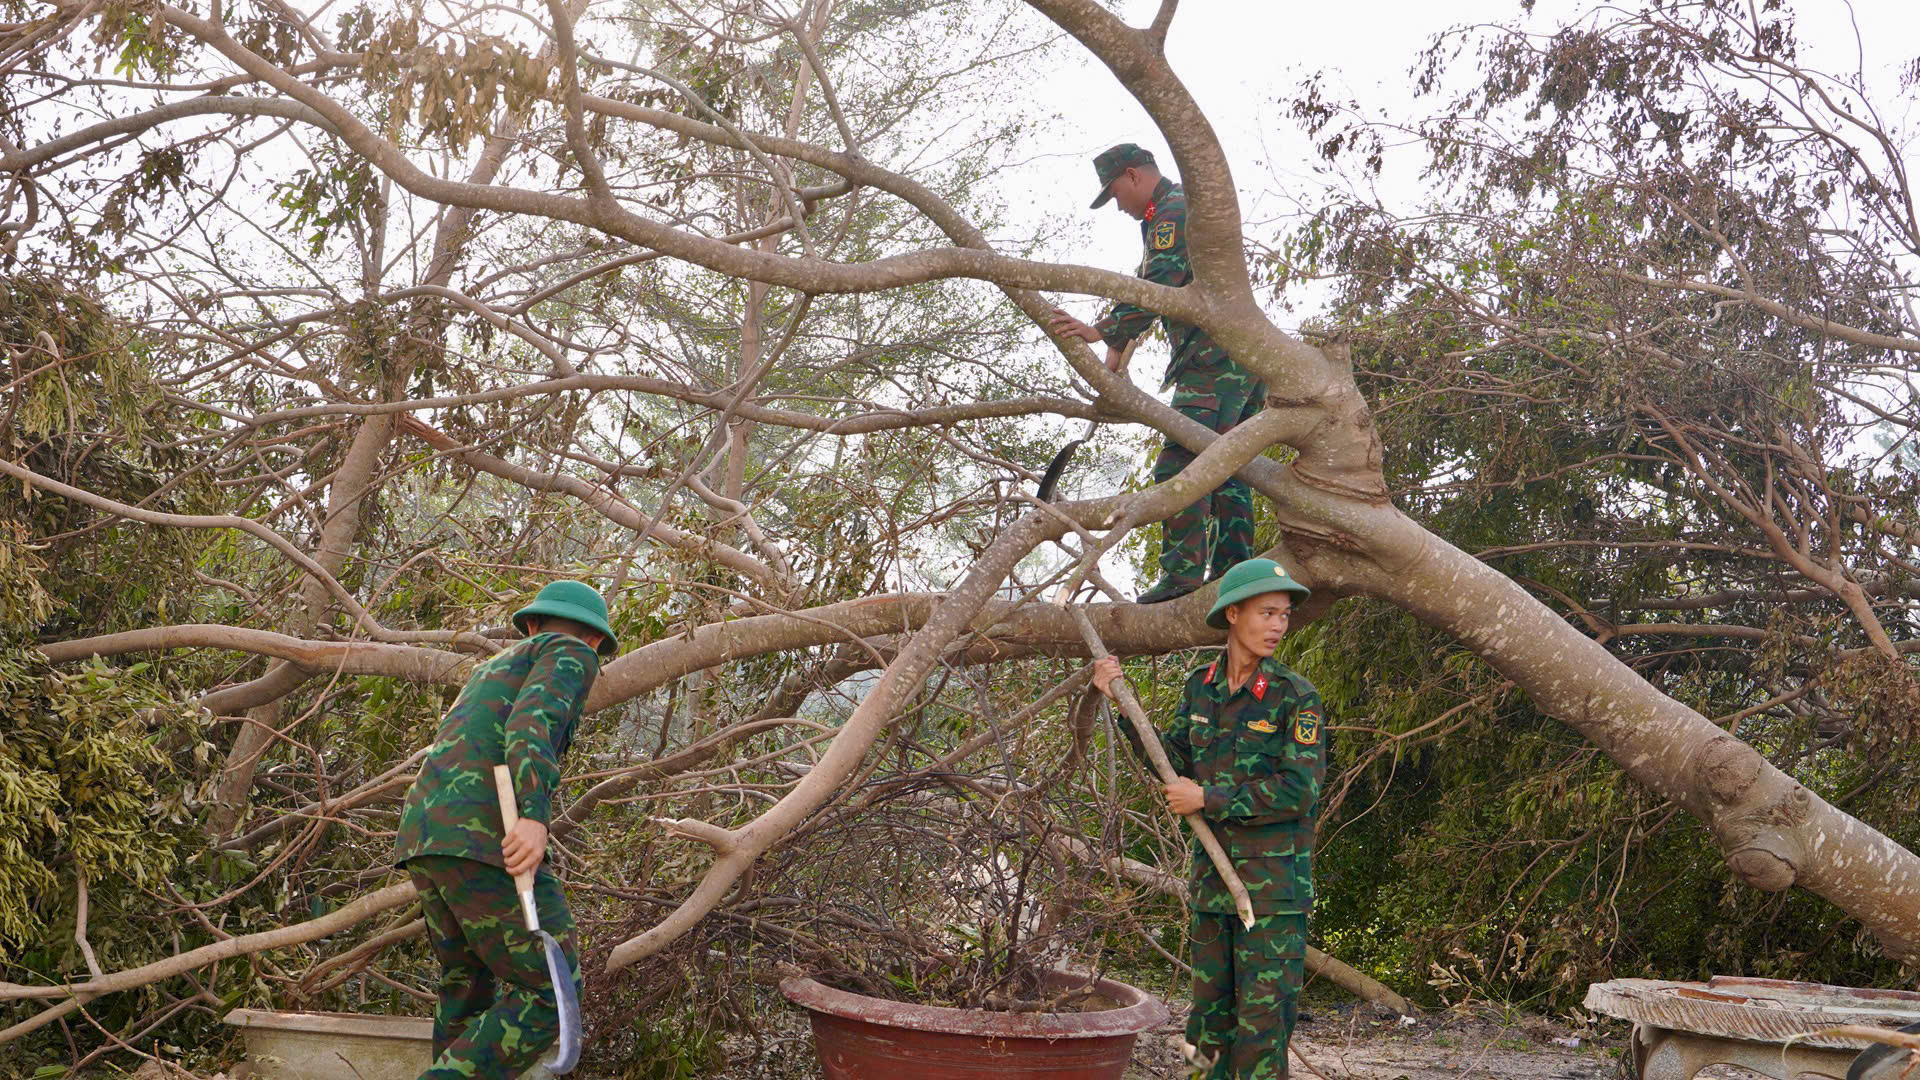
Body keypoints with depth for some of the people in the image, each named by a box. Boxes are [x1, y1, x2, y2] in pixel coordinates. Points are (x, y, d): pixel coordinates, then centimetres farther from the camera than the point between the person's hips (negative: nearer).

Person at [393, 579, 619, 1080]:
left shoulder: (491, 670, 34)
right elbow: (536, 715, -14)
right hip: (487, 835, -9)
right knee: (552, 994, -6)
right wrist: (535, 817, -27)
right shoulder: (572, 655, 8)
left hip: (426, 834, 9)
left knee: (470, 987, 21)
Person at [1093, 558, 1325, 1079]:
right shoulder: (1201, 687, 6)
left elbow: (1299, 790, -17)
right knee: (1210, 1005, 13)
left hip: (1274, 880, -5)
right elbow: (1173, 760, 8)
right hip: (1212, 873, 5)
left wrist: (1208, 799, -15)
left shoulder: (1296, 697, -10)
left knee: (1263, 1012, -3)